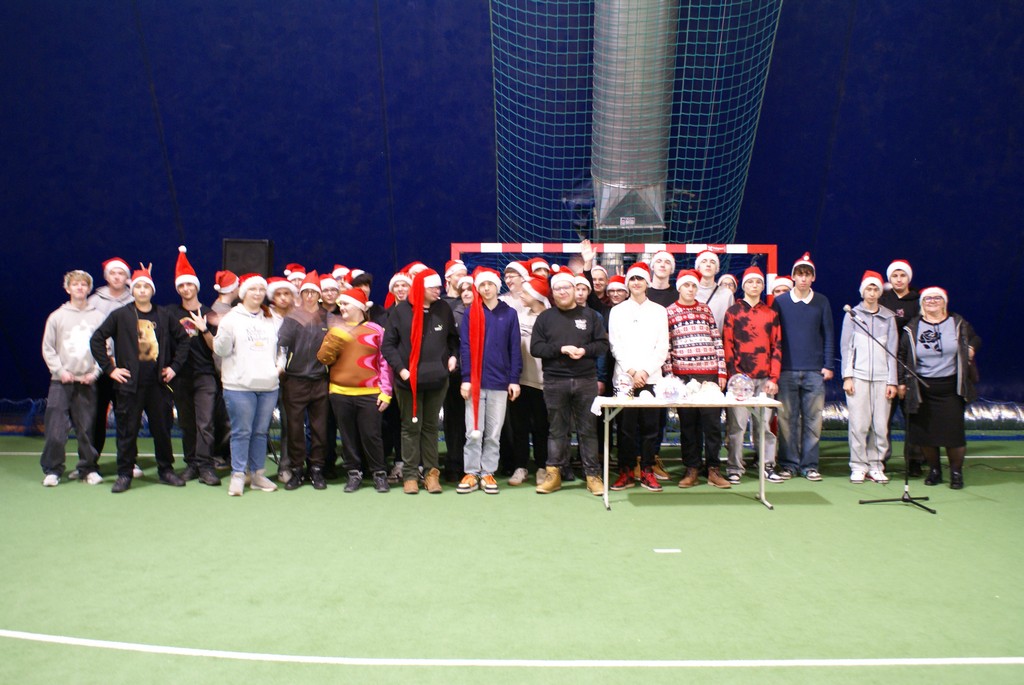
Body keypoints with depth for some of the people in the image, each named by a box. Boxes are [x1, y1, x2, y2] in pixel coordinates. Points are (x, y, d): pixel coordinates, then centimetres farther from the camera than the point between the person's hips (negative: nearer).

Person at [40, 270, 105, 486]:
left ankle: (88, 468, 14)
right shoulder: (56, 316, 5)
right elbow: (47, 348, 7)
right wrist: (60, 370, -4)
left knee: (87, 428, 2)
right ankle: (52, 469, 10)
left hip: (88, 382, 0)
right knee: (55, 428, -3)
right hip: (61, 381, 0)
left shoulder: (98, 316, 4)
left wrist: (95, 372, -5)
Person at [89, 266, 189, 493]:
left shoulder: (164, 316, 7)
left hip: (158, 383, 2)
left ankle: (166, 470, 21)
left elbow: (183, 339, 17)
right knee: (127, 430, 3)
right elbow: (96, 340, 1)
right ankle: (125, 474, 14)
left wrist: (175, 366, 8)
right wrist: (109, 368, -4)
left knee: (162, 428, 8)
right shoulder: (120, 315, 1)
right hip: (130, 384, -2)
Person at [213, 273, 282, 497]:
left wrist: (280, 365, 8)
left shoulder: (271, 319, 15)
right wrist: (225, 332, -22)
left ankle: (258, 474, 19)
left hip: (269, 385, 4)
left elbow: (281, 346, 25)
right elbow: (221, 350, -4)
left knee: (261, 432, 10)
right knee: (241, 432, -1)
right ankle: (238, 476, 9)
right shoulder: (232, 318, 0)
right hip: (239, 385, -4)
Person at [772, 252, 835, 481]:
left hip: (815, 371, 1)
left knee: (813, 419, 2)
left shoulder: (822, 302, 8)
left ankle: (810, 464, 10)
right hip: (787, 370, -1)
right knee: (787, 419, 1)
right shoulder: (780, 302, 5)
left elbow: (828, 335, 9)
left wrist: (828, 365, 3)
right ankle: (788, 464, 9)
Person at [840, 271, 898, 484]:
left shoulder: (889, 317, 12)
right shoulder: (852, 314, 8)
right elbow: (845, 346, 5)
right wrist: (847, 376, -4)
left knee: (881, 425, -1)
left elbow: (892, 350, 10)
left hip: (881, 378, 2)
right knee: (859, 424, -5)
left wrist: (892, 381, 3)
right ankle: (858, 466, 4)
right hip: (858, 376, -2)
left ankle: (876, 466, 9)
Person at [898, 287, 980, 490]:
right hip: (922, 389, 0)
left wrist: (971, 348, -2)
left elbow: (975, 338, 21)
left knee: (954, 432, -3)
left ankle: (956, 472, 15)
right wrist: (901, 382, 4)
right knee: (924, 433, 1)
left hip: (951, 388, 0)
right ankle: (934, 470, 20)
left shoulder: (958, 323, 5)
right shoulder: (912, 328, 3)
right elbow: (902, 355, 7)